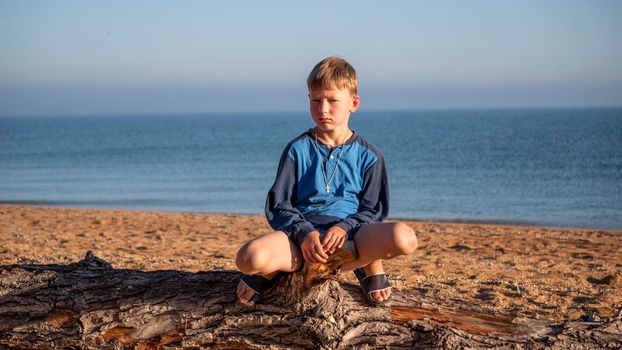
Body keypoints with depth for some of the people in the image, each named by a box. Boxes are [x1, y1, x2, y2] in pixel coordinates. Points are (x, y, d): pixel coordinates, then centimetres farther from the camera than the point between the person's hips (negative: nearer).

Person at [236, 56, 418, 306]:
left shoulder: (368, 155, 10)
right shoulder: (297, 150, 10)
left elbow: (374, 209, 7)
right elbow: (278, 206, 6)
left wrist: (345, 227, -15)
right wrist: (304, 233, -14)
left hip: (351, 232, 0)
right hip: (302, 231, 0)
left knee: (404, 238, -32)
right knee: (249, 258, -33)